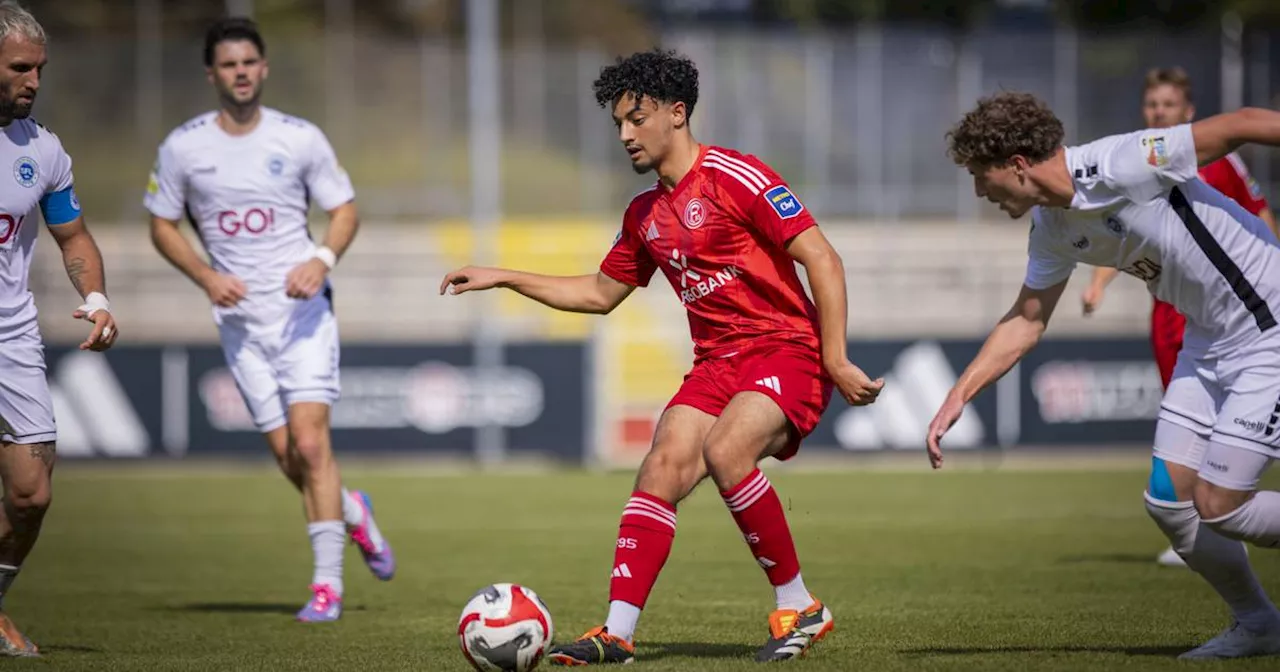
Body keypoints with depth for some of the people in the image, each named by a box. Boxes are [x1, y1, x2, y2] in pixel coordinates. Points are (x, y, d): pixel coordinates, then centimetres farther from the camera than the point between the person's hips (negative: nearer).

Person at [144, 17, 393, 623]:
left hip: (303, 308, -2)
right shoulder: (183, 147, 0)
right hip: (240, 318, 2)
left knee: (309, 441, -15)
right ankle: (352, 512, 32)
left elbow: (345, 210, 6)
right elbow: (162, 226, 8)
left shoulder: (300, 139, -2)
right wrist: (207, 278, -8)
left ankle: (327, 584, -10)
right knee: (288, 457, 1)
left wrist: (322, 259, -14)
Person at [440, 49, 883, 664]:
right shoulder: (645, 214, 14)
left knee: (725, 450, -30)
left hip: (787, 349, -7)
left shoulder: (734, 177, -11)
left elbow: (823, 261, -14)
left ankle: (798, 608, -16)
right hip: (717, 361, 7)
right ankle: (618, 631, -15)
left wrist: (835, 362, -18)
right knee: (664, 464, -12)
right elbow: (600, 294, 28)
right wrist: (504, 279, 22)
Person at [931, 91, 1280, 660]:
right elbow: (1025, 322, 15)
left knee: (1218, 508, -10)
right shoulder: (1051, 228, 2)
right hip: (1208, 340, 8)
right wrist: (958, 397, 10)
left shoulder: (1118, 168, -25)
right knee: (1168, 501, 5)